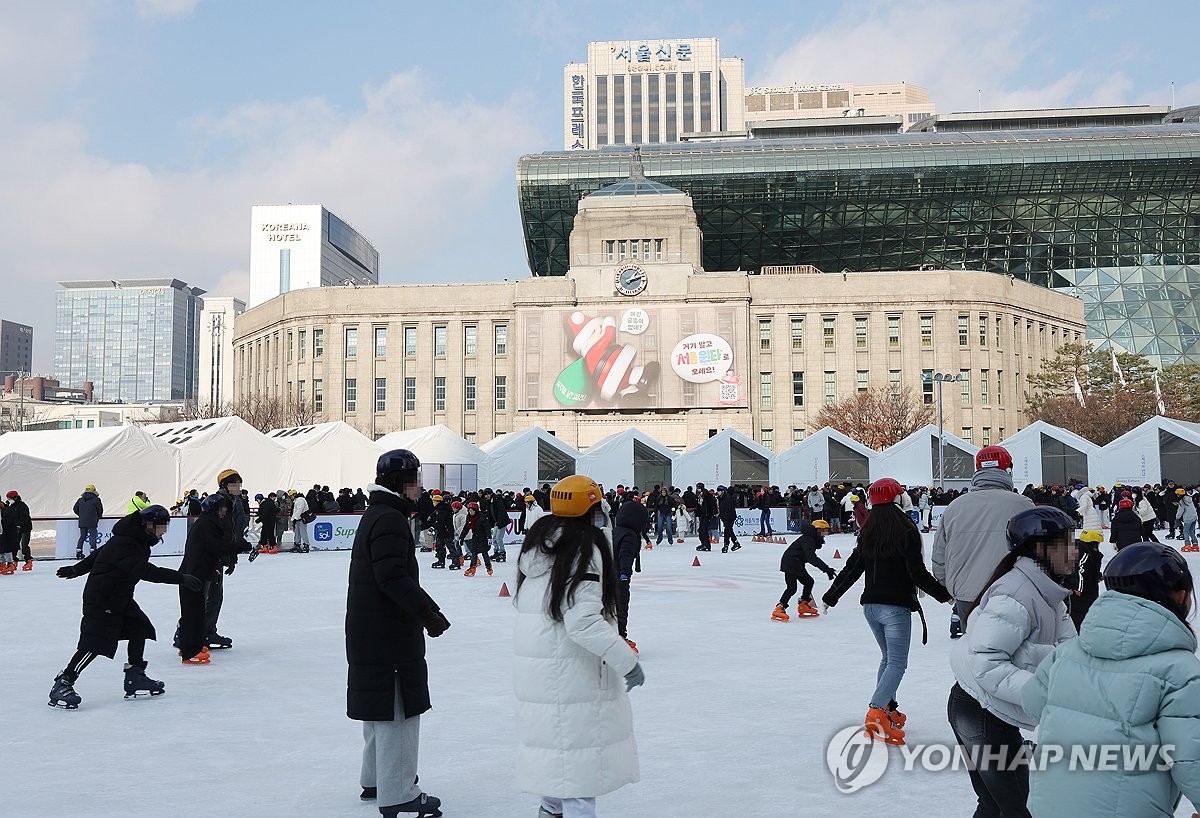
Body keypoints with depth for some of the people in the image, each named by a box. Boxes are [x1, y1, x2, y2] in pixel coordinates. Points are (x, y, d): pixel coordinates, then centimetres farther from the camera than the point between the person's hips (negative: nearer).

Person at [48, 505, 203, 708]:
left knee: (139, 628, 7)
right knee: (93, 644, -11)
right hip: (100, 600, -10)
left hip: (120, 597, 10)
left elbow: (101, 553, 19)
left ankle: (135, 678, 15)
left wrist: (77, 569, 30)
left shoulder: (139, 540, 6)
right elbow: (145, 571, -39)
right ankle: (61, 685, -2)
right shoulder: (124, 544, -27)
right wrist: (180, 578, -42)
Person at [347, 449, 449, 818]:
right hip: (389, 633, -11)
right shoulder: (390, 519, -17)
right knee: (397, 710, -5)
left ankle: (375, 780, 33)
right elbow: (393, 578, -26)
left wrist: (429, 609, 19)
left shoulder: (376, 515, 17)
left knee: (381, 706, 21)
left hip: (371, 631, 11)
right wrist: (428, 613, -22)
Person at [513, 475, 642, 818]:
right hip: (570, 670, -9)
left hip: (533, 665, 9)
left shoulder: (539, 540, 5)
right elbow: (583, 622, -25)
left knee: (554, 737, 22)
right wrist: (627, 660, -20)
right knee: (580, 740, 2)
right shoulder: (584, 549, -19)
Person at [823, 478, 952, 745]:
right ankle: (877, 711, -20)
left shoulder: (867, 534, 5)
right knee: (897, 663, -5)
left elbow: (851, 569, 10)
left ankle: (888, 709, 24)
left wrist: (830, 597, 21)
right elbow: (918, 574, -15)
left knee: (888, 658, 21)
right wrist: (944, 593, -4)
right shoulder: (906, 532, -13)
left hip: (870, 605, 6)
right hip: (896, 607, -6)